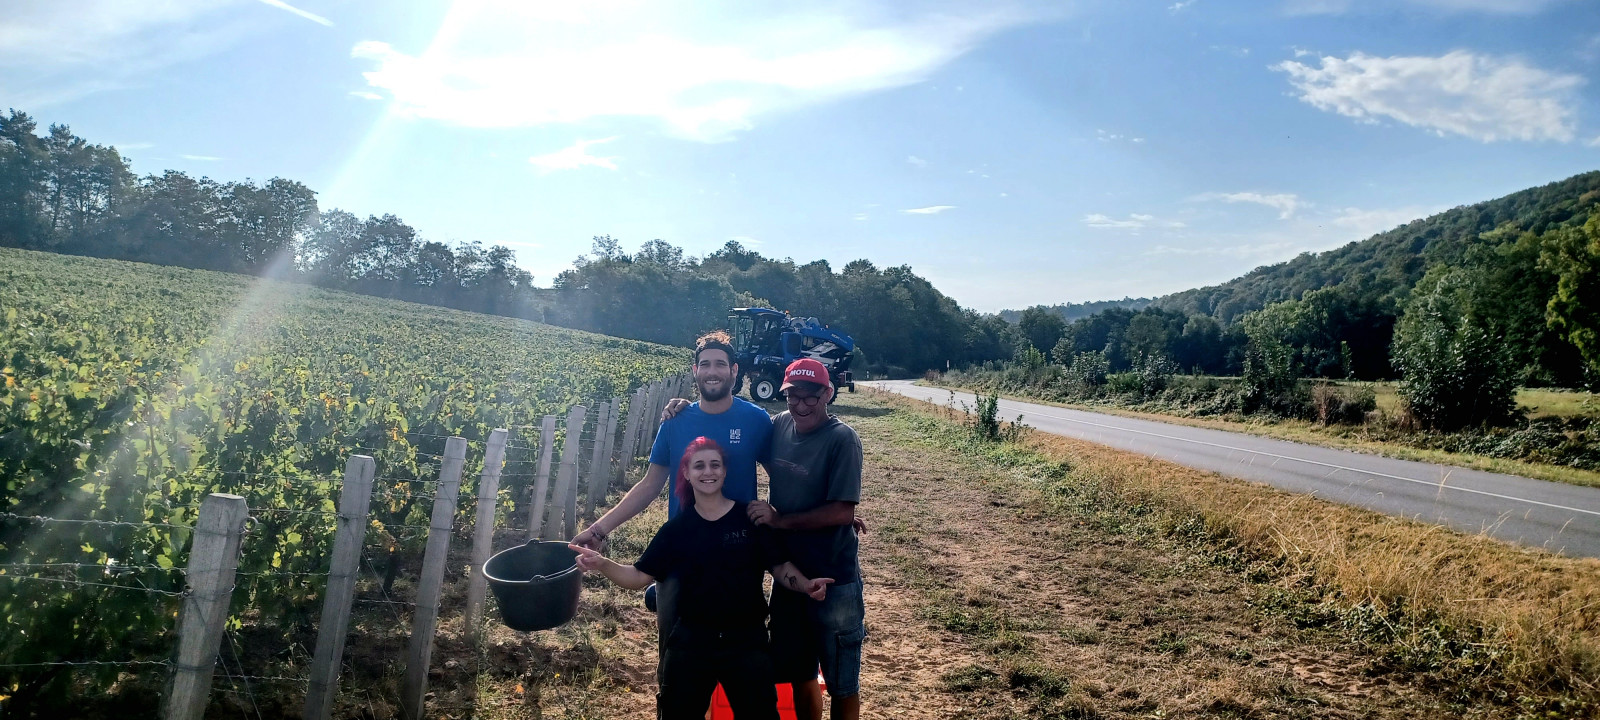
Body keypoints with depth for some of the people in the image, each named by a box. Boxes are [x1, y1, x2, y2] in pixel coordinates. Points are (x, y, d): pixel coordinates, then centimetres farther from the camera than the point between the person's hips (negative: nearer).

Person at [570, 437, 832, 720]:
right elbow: (639, 577, -2)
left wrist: (806, 585, -21)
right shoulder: (677, 527, 0)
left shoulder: (751, 517, -5)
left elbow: (779, 566, -2)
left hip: (747, 641, -2)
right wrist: (601, 564, -18)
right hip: (690, 642, 2)